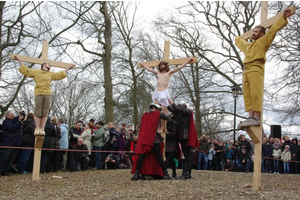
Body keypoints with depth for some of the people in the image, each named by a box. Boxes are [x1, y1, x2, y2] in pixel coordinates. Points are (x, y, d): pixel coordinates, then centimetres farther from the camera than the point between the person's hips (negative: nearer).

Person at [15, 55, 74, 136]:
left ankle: (42, 129, -5)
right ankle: (37, 128, -7)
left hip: (47, 94, 3)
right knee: (38, 112, -8)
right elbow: (26, 70, 17)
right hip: (38, 93, -3)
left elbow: (60, 75, 35)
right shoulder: (36, 72, 15)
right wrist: (19, 61, 17)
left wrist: (68, 68, 41)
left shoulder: (51, 74, 25)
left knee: (45, 112, -4)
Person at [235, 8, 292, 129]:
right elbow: (239, 41, 54)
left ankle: (256, 118, -24)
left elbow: (274, 29, 4)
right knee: (247, 96, -3)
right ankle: (251, 117, -8)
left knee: (256, 94, -16)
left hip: (256, 68, -7)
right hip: (246, 70, 8)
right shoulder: (248, 45, 33)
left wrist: (283, 17, -1)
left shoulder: (263, 41, 13)